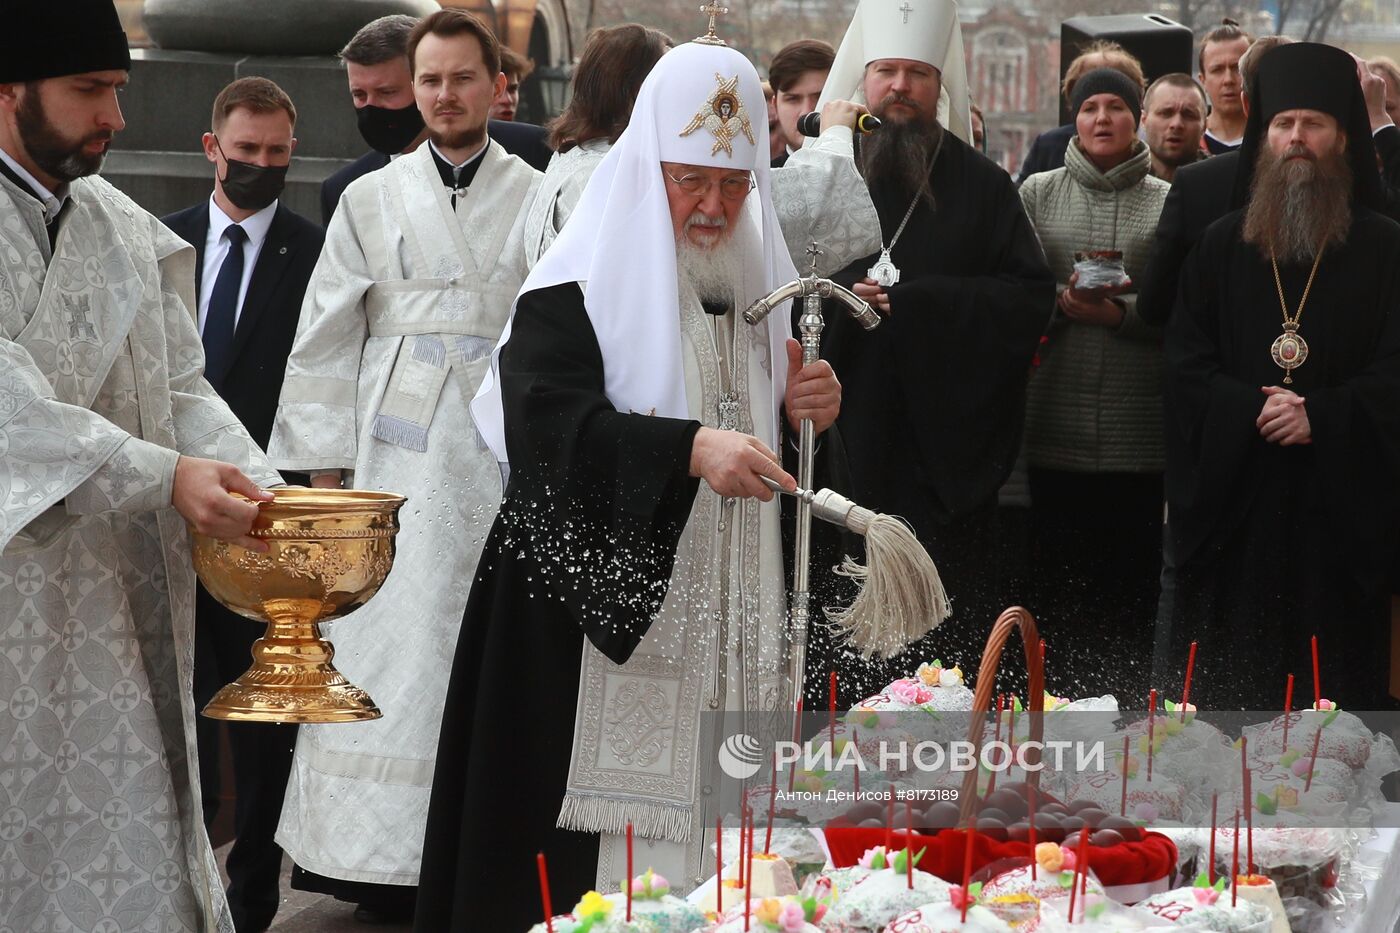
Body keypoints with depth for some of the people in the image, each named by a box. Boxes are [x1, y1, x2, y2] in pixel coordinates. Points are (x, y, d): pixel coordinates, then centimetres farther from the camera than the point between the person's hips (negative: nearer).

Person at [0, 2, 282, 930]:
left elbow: (180, 388, 10)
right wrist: (165, 477, -25)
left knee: (129, 849, 5)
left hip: (119, 602, 6)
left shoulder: (128, 232, 12)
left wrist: (264, 490, -7)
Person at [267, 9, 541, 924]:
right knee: (392, 643, -2)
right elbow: (325, 342, 7)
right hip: (399, 454, 1)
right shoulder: (372, 200, 9)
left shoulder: (539, 200, 5)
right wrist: (328, 464, 1)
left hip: (507, 457, 0)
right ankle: (385, 857, 2)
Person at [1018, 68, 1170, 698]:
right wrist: (1063, 301, -14)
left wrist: (1118, 312, -13)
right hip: (1056, 427, 1)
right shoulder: (1037, 194, 9)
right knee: (1056, 581, 4)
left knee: (1133, 586, 1)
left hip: (1140, 429, -1)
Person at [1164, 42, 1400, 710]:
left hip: (1339, 500, -2)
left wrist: (1321, 416, -17)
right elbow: (1185, 360, 4)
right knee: (1226, 678, 3)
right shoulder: (1222, 246, 10)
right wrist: (1251, 409, -13)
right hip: (1233, 497, 2)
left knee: (1336, 675, 1)